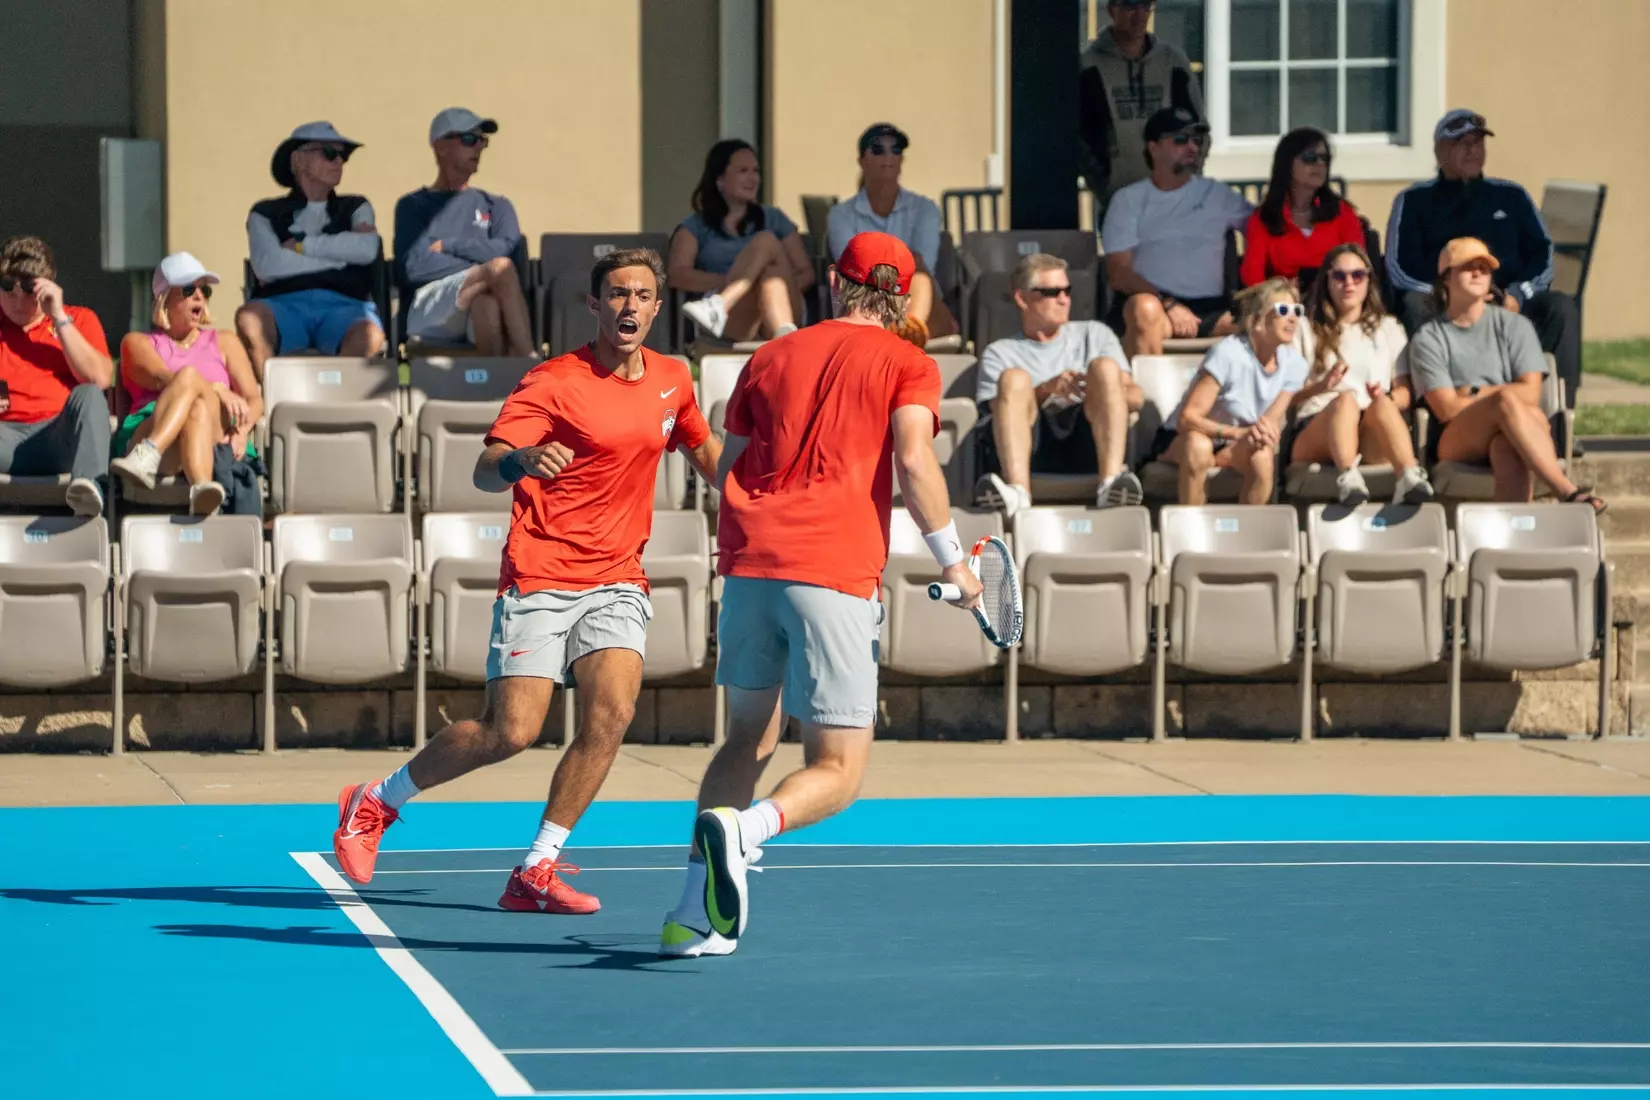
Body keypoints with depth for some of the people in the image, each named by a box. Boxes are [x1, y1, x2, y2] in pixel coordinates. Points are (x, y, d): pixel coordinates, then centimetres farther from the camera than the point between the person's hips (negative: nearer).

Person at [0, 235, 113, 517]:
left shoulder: (79, 319, 22)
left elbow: (99, 378, 3)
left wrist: (59, 317, 1)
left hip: (61, 437, 0)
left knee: (88, 395, -33)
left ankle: (87, 484, -55)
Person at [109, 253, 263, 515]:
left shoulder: (223, 343, 31)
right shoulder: (138, 342, 24)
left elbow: (254, 400, 18)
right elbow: (161, 378, 0)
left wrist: (241, 431, -7)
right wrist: (218, 389, -17)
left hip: (215, 435, 1)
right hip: (150, 428, -1)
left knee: (200, 406, -35)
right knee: (190, 374, -32)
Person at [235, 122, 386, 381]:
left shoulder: (355, 208, 29)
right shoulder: (266, 214, 23)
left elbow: (367, 249, 5)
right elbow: (267, 265, 1)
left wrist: (301, 245, 5)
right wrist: (339, 258, 4)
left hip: (344, 306, 0)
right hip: (286, 305, 0)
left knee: (368, 333, -37)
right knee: (249, 317, -37)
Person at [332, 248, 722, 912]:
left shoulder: (672, 379, 8)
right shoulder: (554, 383, -11)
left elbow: (704, 449, 28)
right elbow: (485, 471, -21)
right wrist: (520, 461, -43)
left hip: (615, 582, 5)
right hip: (540, 577, -5)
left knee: (610, 714, -18)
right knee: (511, 732, -12)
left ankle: (536, 874, -10)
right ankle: (376, 802, 12)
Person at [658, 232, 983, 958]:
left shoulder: (770, 358, 19)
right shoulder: (906, 365, 6)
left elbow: (728, 470, 18)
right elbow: (914, 463, -8)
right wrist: (953, 562, 1)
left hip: (748, 565, 4)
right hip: (835, 572, -4)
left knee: (749, 740, 20)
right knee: (836, 772, 1)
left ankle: (694, 916, 7)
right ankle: (741, 830, -30)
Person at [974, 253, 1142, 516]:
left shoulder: (1094, 334, 27)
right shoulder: (1000, 353, 22)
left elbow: (1136, 398, 14)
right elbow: (998, 409, 2)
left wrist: (1102, 391, -8)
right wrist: (1046, 390, -15)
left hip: (1087, 446, 1)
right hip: (1030, 451, -1)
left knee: (1105, 366, -21)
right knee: (1014, 378, -25)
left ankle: (1111, 482, -43)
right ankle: (1018, 490, -49)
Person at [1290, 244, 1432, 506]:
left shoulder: (1388, 328, 28)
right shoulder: (1306, 330, 23)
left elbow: (1405, 394, 16)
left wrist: (1386, 398, -9)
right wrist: (1320, 387, -11)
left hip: (1374, 436, 1)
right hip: (1317, 429, -1)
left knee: (1381, 404, -35)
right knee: (1346, 398, -36)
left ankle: (1410, 480, -62)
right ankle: (1348, 481, -63)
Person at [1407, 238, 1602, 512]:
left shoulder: (1513, 325, 16)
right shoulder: (1427, 339, 9)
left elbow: (1531, 393, 3)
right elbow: (1446, 409, -3)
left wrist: (1474, 394, 1)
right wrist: (1498, 397, -1)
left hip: (1509, 435, 2)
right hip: (1458, 443, -2)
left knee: (1508, 450, -38)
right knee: (1507, 400, -35)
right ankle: (1567, 492, -49)